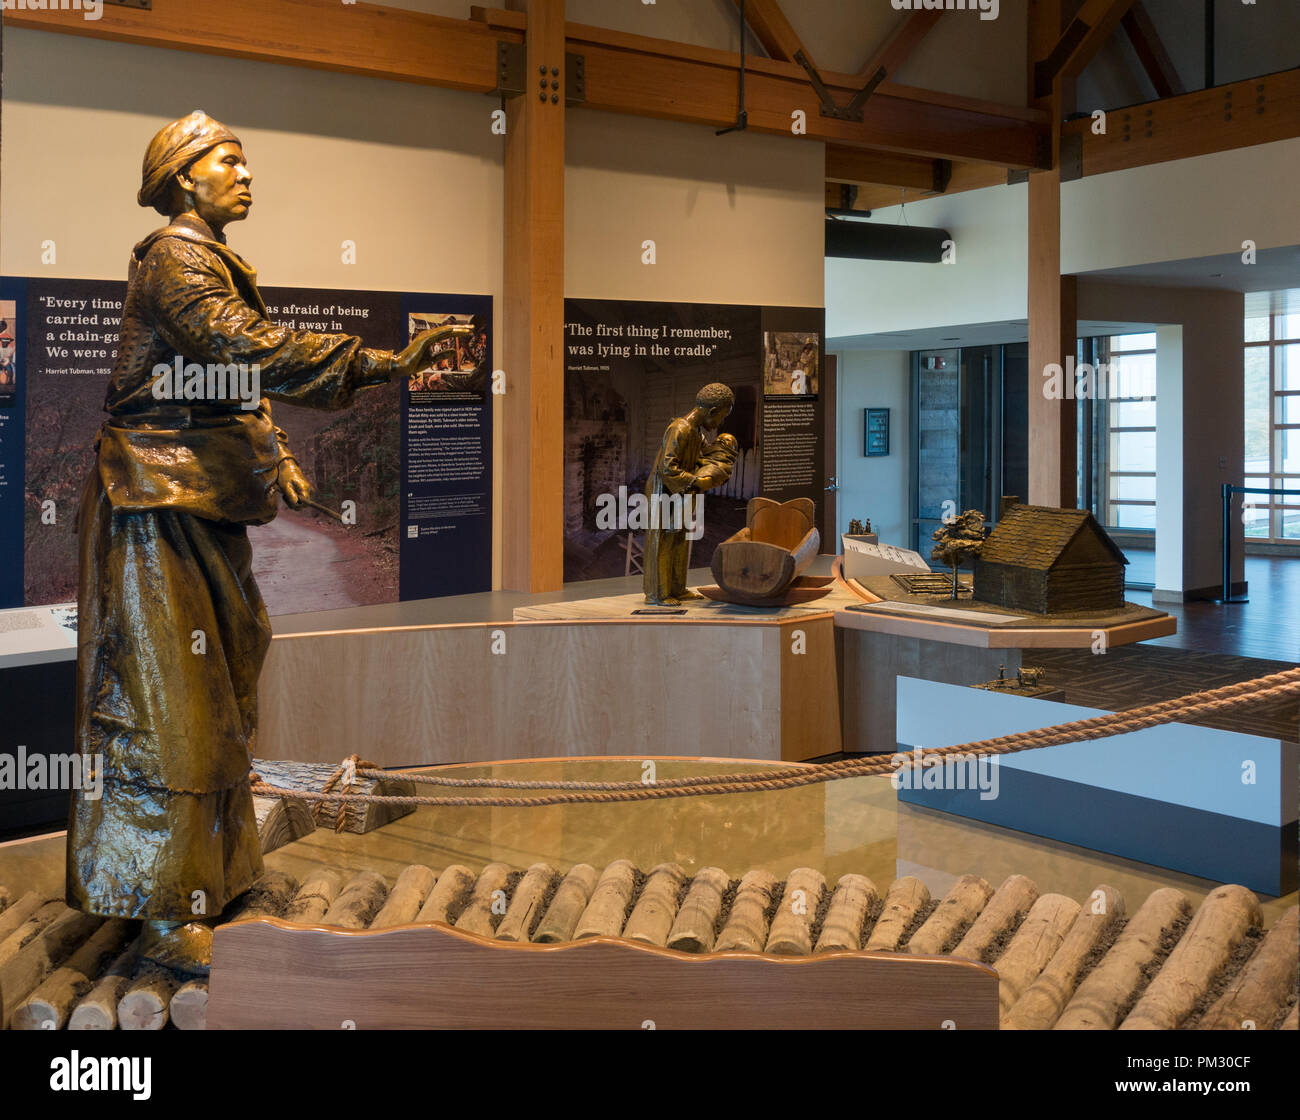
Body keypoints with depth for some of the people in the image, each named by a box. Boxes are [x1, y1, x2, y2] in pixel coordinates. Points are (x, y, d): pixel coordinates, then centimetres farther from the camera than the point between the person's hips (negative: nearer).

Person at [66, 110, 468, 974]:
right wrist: (385, 364, -32)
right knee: (169, 705, -7)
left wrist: (274, 451, 11)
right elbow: (253, 350, -28)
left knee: (218, 687, 15)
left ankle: (212, 869, 29)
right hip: (161, 505, -10)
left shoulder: (212, 261, 19)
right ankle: (166, 919, 1)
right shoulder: (174, 257, -12)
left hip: (205, 502, 10)